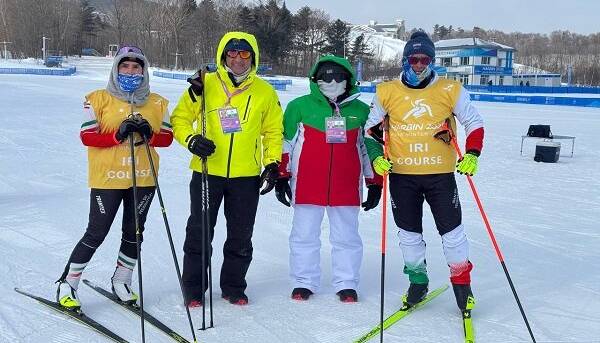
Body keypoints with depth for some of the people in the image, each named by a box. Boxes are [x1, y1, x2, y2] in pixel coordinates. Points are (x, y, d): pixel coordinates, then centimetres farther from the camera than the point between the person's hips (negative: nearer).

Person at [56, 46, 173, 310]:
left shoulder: (158, 103, 8)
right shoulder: (98, 99, -2)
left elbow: (167, 137, 6)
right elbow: (86, 136, -7)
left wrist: (149, 135, -15)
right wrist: (118, 135, -22)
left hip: (144, 178, 4)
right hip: (107, 178, -4)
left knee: (134, 232, 13)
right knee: (96, 234, -1)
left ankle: (121, 281, 32)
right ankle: (67, 286, 15)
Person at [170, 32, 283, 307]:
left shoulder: (264, 92, 4)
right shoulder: (205, 85, -1)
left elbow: (274, 131, 12)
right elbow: (179, 118, 5)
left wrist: (272, 165, 4)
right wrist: (191, 140, -12)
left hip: (246, 176, 1)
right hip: (207, 172, -1)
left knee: (240, 237, 10)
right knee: (199, 232, 5)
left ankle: (234, 287, 27)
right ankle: (193, 288, 20)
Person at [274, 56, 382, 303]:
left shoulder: (361, 111, 8)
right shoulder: (299, 106, 2)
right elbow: (285, 143, 7)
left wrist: (375, 183, 11)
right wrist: (281, 176, 3)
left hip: (346, 188, 1)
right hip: (307, 187, -1)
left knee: (347, 237, 8)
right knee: (304, 236, 7)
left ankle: (346, 283, 22)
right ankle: (304, 282, 21)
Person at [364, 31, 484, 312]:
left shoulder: (450, 90, -2)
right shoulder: (387, 92, 1)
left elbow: (474, 123, 6)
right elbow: (371, 129, 11)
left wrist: (472, 154, -7)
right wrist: (376, 157, -3)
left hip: (441, 173, -1)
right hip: (401, 175, 2)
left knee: (451, 230, 3)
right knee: (408, 231, 12)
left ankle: (462, 282, 22)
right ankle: (418, 279, 31)